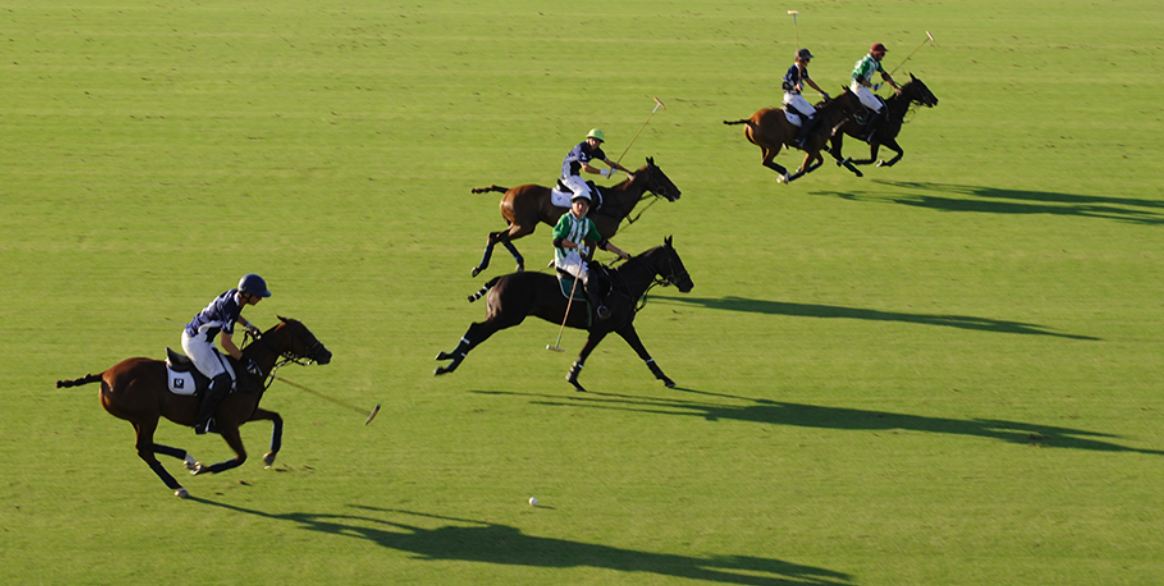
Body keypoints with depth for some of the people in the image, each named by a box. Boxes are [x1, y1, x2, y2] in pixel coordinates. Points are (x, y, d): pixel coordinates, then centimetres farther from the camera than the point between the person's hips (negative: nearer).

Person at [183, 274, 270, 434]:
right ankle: (202, 423, -13)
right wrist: (246, 361, -22)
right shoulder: (230, 308, -28)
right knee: (221, 380, -19)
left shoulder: (234, 295, -1)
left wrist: (249, 326, 17)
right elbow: (226, 343, -26)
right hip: (195, 342, -11)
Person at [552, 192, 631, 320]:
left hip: (576, 257, 9)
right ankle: (598, 307, -33)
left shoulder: (587, 223, 11)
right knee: (586, 274, -28)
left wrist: (621, 253, 14)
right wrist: (577, 245, -28)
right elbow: (557, 241, -20)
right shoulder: (566, 219, -11)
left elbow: (601, 242, 18)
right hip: (563, 259, -9)